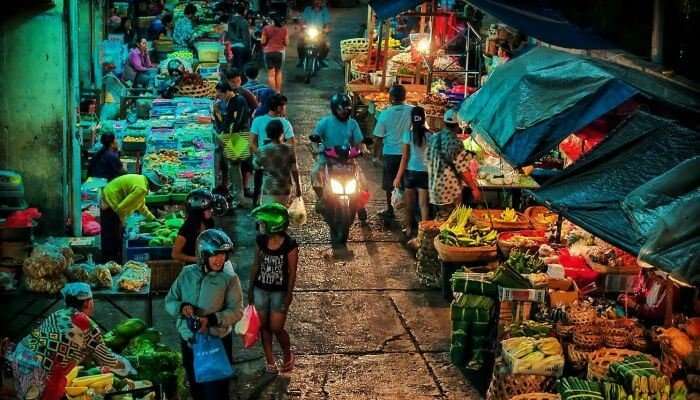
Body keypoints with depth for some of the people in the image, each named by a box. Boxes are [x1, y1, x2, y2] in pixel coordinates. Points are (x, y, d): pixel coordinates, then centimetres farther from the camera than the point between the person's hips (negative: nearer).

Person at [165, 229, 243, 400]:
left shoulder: (229, 278, -13)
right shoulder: (187, 273, -3)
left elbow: (236, 311, -15)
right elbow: (170, 301, 1)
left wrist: (212, 319, -30)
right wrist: (182, 307, -21)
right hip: (188, 341, 4)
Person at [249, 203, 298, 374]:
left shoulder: (290, 245, -16)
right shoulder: (260, 240, -4)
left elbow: (292, 272, -10)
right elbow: (256, 265, 6)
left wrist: (288, 296, -11)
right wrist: (250, 289, 8)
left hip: (279, 292, -4)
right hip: (261, 290, 4)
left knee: (276, 328, -2)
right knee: (264, 326, 9)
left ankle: (287, 355, 25)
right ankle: (270, 360, 24)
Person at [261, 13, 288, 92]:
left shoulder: (266, 28, -5)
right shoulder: (284, 29, -1)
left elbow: (263, 42, -3)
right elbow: (286, 42, 1)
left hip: (268, 52, -2)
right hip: (279, 52, 2)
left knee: (271, 74, 0)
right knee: (278, 72, 17)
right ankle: (278, 91, 18)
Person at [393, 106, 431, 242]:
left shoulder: (408, 134, -9)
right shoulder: (429, 135, -6)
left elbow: (405, 157, -9)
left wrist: (398, 176, -2)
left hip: (410, 171, 0)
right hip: (425, 172, 0)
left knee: (410, 202, 14)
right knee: (423, 204, 2)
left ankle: (409, 229, 26)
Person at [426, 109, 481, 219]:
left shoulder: (433, 138, 4)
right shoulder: (455, 142, -18)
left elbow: (428, 159, 15)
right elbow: (463, 170, -18)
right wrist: (474, 188, -11)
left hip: (434, 188, 8)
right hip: (450, 190, -7)